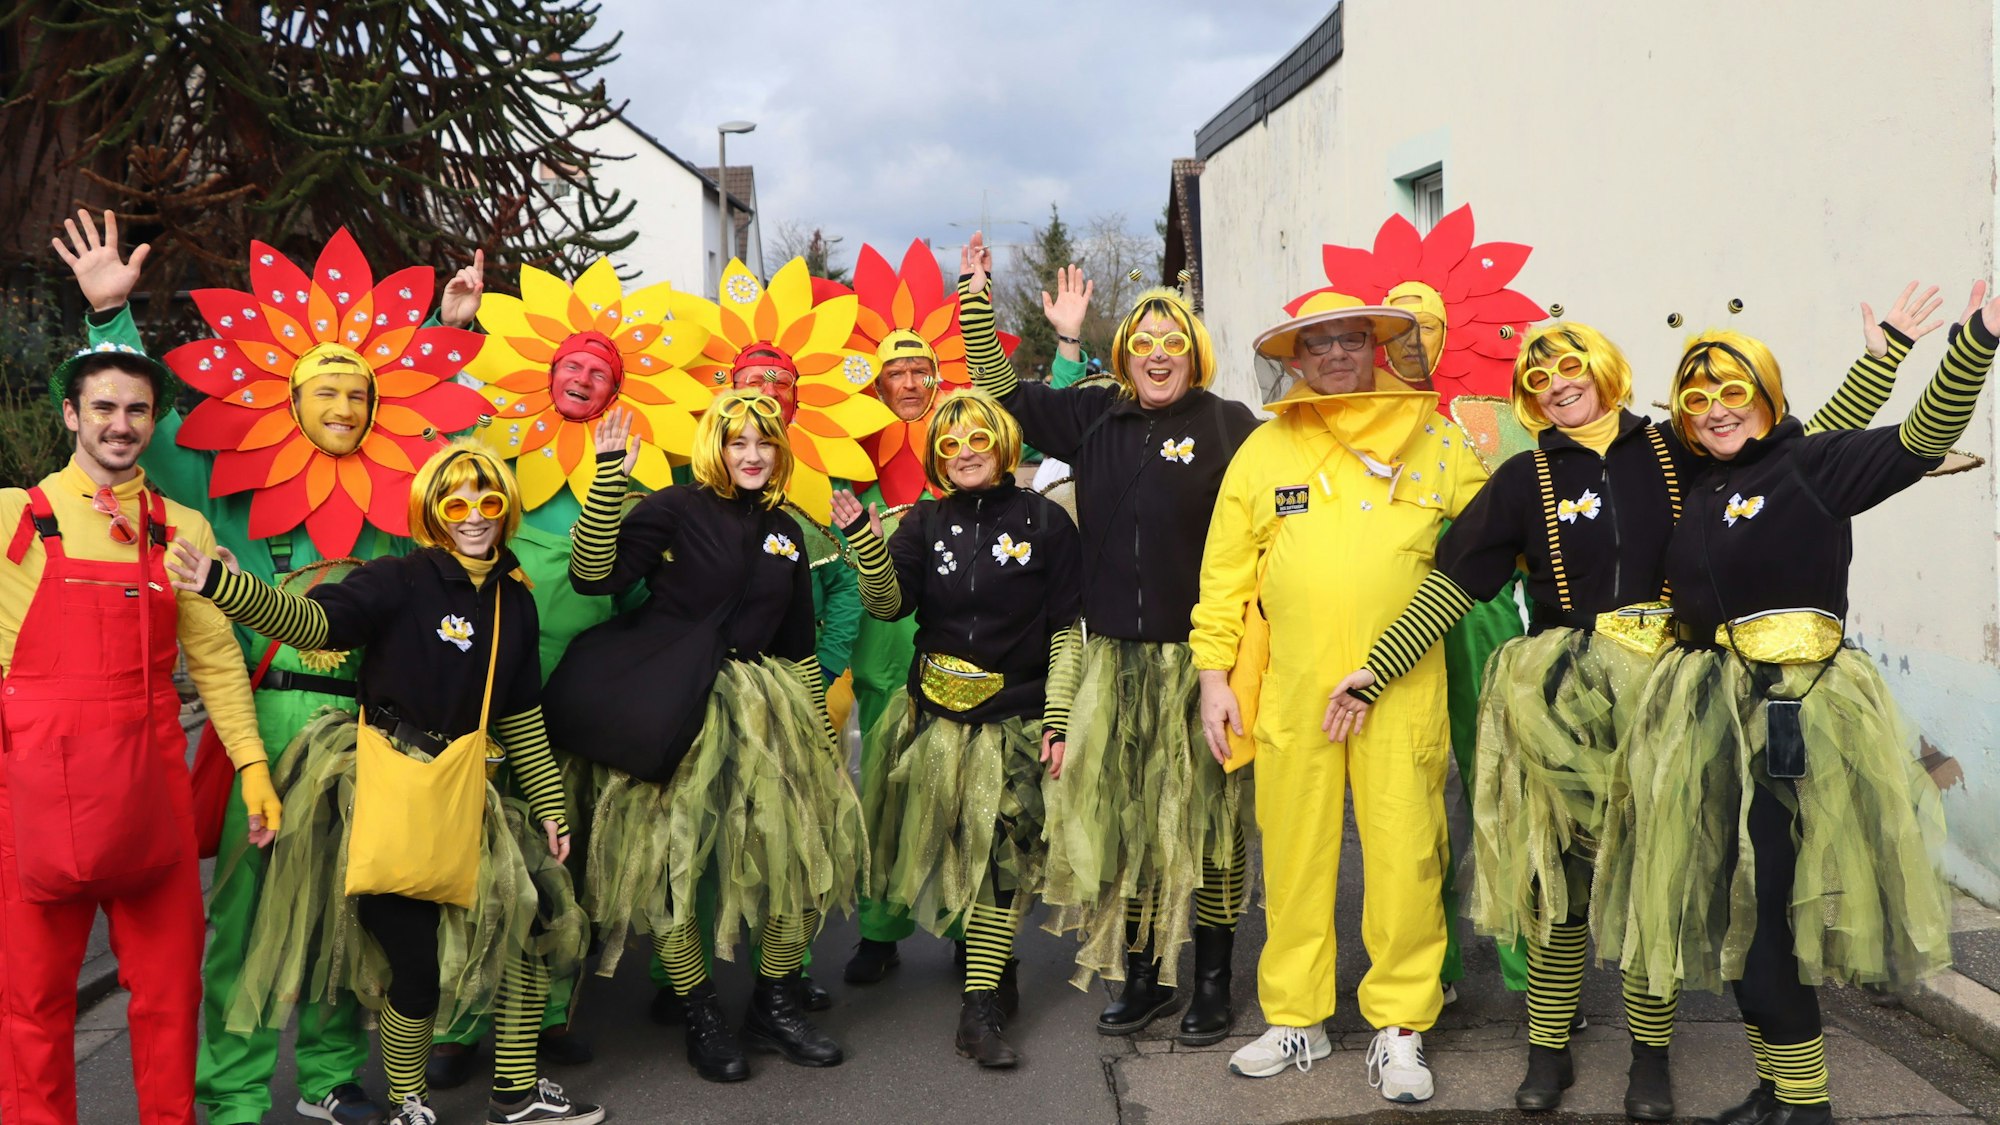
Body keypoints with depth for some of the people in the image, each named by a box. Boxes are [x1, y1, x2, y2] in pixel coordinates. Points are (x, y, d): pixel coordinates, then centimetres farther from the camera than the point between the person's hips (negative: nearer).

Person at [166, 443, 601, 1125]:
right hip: (383, 790, -6)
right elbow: (314, 622, -24)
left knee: (538, 915, 7)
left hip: (459, 792, 7)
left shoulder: (514, 601, 9)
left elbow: (522, 716, 16)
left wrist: (550, 808, 17)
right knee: (419, 965, -7)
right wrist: (224, 585, -40)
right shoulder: (401, 581, -9)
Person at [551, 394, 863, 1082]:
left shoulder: (785, 534, 13)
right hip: (678, 714, -5)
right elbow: (592, 575, -17)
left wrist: (822, 738, 18)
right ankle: (702, 1019, 13)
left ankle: (775, 1008, 20)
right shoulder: (676, 510, -4)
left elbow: (799, 648, 18)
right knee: (671, 859, -4)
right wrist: (610, 475, -23)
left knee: (800, 850, 3)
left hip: (763, 710, 5)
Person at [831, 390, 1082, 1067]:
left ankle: (978, 1011, -4)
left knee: (1001, 852, -7)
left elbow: (1066, 630, 0)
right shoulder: (926, 522, 7)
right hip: (935, 712, 3)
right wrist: (865, 540, -20)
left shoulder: (1045, 522, -1)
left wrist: (1058, 720, -5)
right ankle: (990, 967, 29)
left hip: (1015, 716, -3)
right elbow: (889, 605, -5)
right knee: (952, 847, 8)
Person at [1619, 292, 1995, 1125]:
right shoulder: (1697, 488, 15)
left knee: (1761, 909, -7)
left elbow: (1923, 440, -13)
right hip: (1711, 711, 7)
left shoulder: (1812, 464, -3)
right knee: (1736, 909, 11)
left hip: (1791, 711, -7)